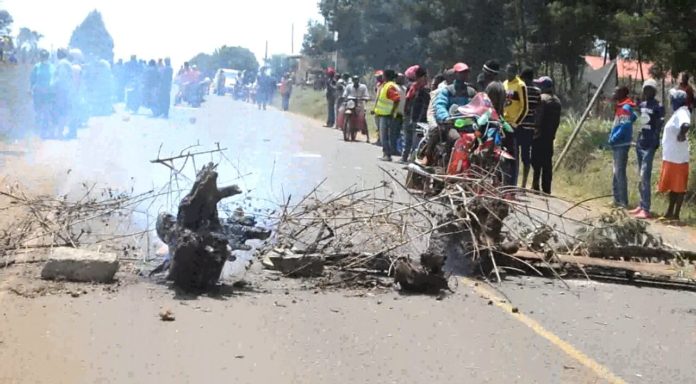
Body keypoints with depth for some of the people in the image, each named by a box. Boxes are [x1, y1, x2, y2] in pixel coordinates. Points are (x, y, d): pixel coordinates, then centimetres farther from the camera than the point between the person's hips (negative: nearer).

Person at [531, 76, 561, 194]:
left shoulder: (542, 98, -11)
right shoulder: (557, 101, 13)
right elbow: (557, 120, 15)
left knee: (536, 162, -5)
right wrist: (552, 132, 18)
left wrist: (534, 130, -12)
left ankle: (535, 186, -8)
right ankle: (546, 189, 10)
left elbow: (538, 118, -17)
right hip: (550, 136, 7)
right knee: (547, 163, 9)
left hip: (539, 136, -7)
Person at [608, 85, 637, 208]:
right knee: (616, 173, 13)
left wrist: (613, 139, -17)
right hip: (618, 145, 10)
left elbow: (624, 127, -23)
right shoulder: (621, 107, 13)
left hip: (621, 145, -10)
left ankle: (623, 201, -5)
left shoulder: (625, 108, -15)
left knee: (620, 173, -8)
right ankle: (617, 199, 19)